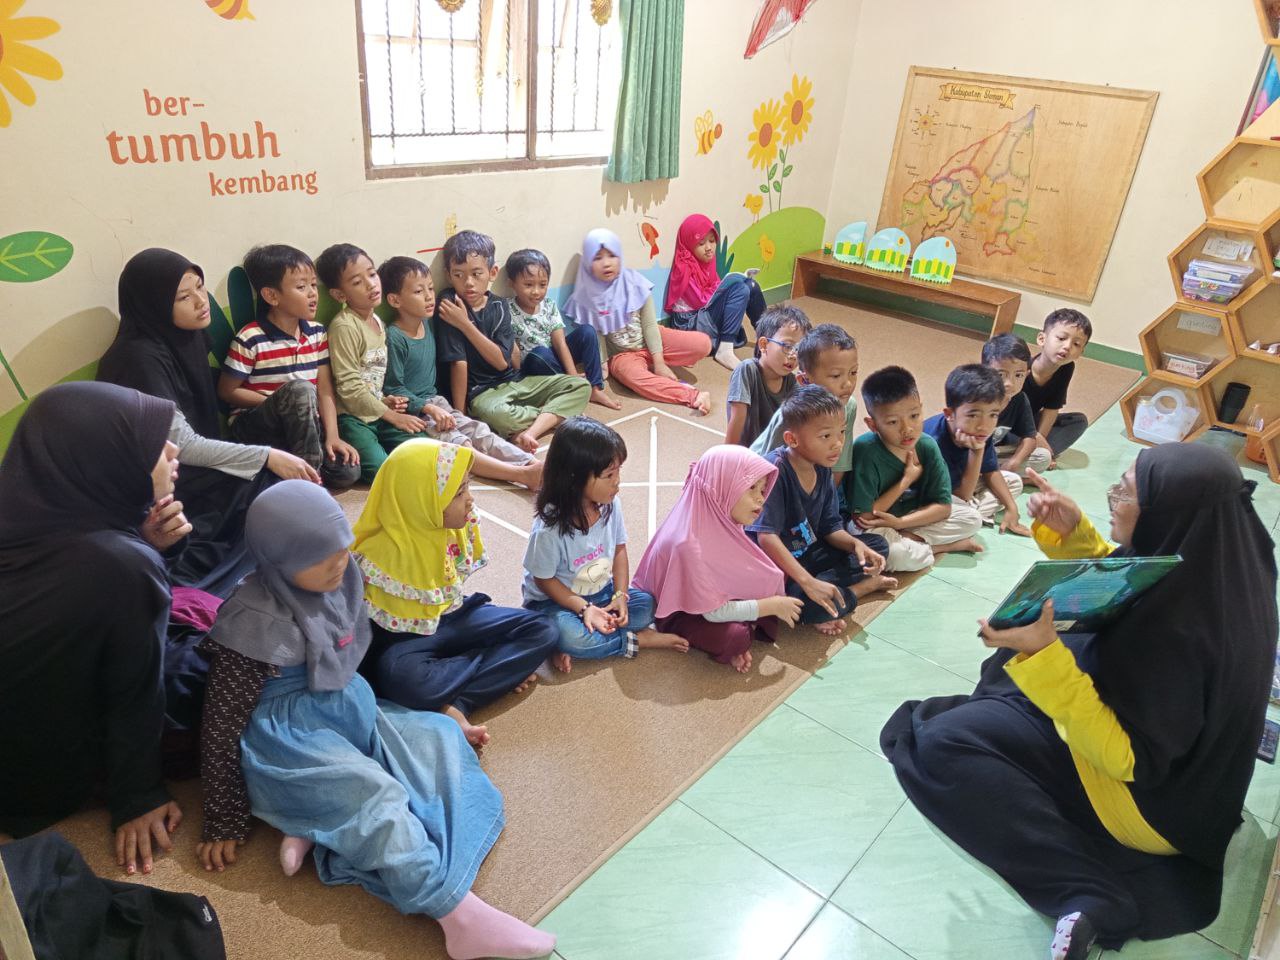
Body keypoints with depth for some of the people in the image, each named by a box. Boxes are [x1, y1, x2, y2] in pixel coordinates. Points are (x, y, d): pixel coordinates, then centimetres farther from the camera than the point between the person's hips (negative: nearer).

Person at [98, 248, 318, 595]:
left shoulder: (190, 336, 4)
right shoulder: (140, 358, -21)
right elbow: (181, 444, -23)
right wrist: (267, 457, -22)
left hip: (191, 468, 8)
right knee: (271, 483, -20)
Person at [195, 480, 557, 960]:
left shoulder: (339, 580, -3)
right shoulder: (257, 622, -21)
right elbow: (223, 724, -13)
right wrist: (223, 824, -9)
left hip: (350, 714, 8)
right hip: (289, 740, -8)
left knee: (439, 737, -2)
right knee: (373, 793, -27)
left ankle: (317, 827, -15)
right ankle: (462, 916, -32)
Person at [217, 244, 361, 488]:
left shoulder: (317, 333, 4)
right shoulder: (250, 339, -12)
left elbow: (325, 390, 2)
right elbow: (226, 391, -6)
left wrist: (332, 436, -11)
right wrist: (284, 403, -14)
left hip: (304, 424, 4)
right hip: (252, 424, -4)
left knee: (348, 471, -20)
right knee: (300, 389, -35)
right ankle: (309, 472, -22)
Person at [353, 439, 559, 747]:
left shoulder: (458, 525, -5)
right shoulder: (383, 552, -23)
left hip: (453, 617, 7)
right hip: (406, 636, -6)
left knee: (544, 631, -9)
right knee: (400, 677, -41)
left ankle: (453, 704, -22)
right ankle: (501, 670, -18)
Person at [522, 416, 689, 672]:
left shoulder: (611, 505, -14)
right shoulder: (549, 528, -29)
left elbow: (619, 550, 1)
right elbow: (544, 579, -17)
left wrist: (620, 595, -11)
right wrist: (585, 608, -26)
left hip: (601, 592, 6)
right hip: (556, 600, -5)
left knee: (645, 604, -14)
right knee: (566, 632, -34)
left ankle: (575, 646, -17)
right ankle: (637, 639, -13)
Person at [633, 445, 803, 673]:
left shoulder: (722, 523, -11)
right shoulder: (691, 544, -35)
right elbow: (714, 612, -29)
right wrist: (771, 605, -22)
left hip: (721, 595, 8)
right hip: (682, 614, -8)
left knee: (776, 579, -4)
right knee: (734, 638, -32)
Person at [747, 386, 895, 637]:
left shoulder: (822, 469, -1)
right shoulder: (775, 469, -26)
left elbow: (830, 527, 7)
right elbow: (766, 537, -31)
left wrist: (856, 544, -15)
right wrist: (809, 583, -35)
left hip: (808, 555, 8)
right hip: (776, 565, -8)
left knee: (878, 546, 9)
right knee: (816, 606, -33)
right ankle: (865, 585, -3)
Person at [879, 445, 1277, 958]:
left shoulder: (1177, 628, -37)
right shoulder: (1204, 559, -12)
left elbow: (1129, 759, -30)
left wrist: (1043, 655, -39)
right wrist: (1071, 532, -11)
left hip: (1149, 796, -9)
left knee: (939, 745, -14)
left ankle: (1089, 893, -14)